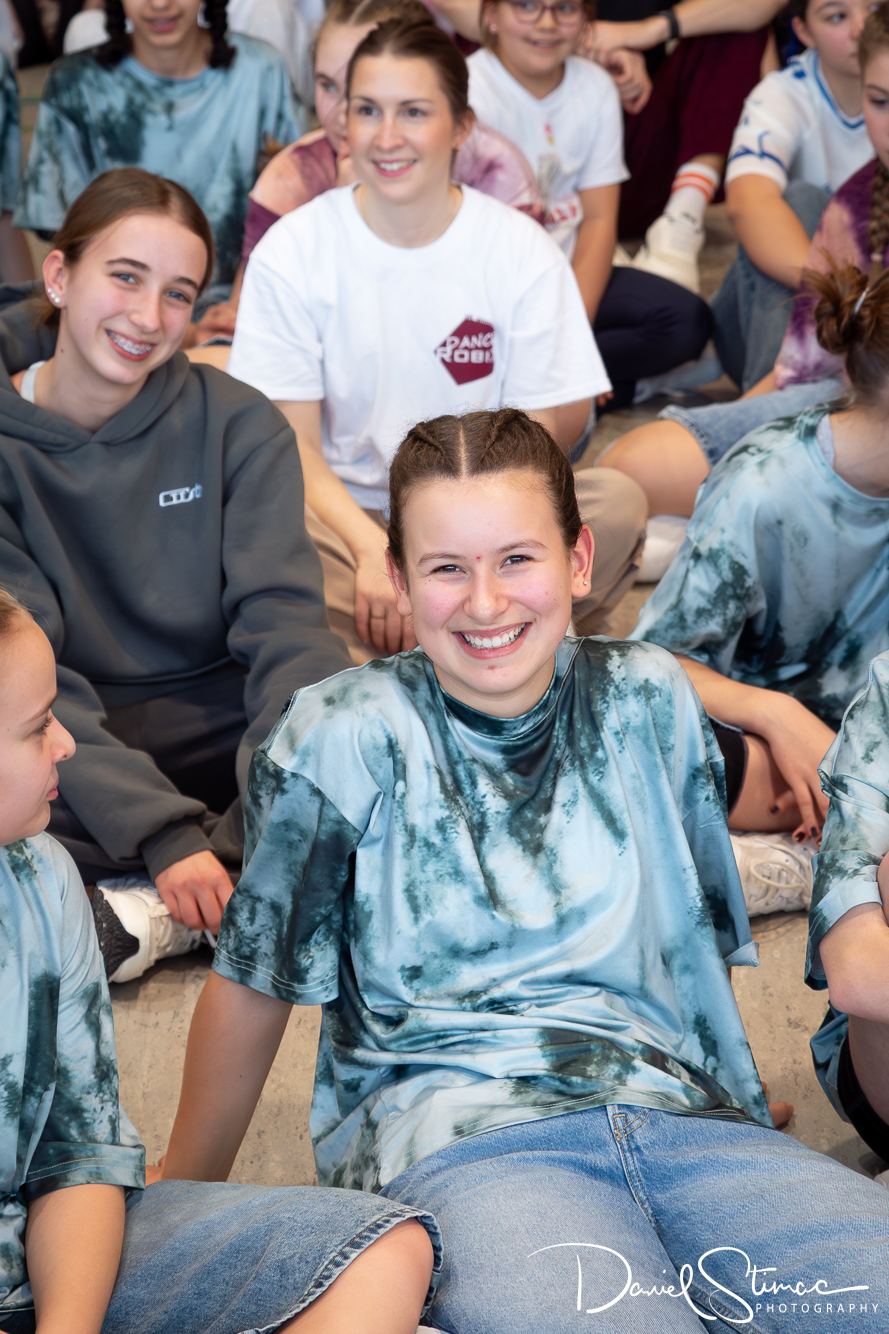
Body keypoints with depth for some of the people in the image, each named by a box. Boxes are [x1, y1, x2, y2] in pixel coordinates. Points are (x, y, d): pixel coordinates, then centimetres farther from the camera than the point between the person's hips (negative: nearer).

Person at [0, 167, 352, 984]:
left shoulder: (237, 425, 0)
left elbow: (282, 622, -10)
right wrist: (164, 836, -27)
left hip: (219, 720, 2)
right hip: (68, 749, -2)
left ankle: (158, 919, -27)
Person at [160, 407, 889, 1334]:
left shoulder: (647, 701, 12)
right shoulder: (344, 737, 2)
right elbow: (250, 983, 11)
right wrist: (185, 1189, 20)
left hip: (682, 1117, 5)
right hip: (454, 1144, -4)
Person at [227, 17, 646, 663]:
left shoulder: (520, 248, -2)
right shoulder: (291, 250, -3)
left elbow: (546, 431, -4)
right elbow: (289, 441, -7)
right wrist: (372, 549, -24)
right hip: (344, 516, -1)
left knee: (619, 501, -28)